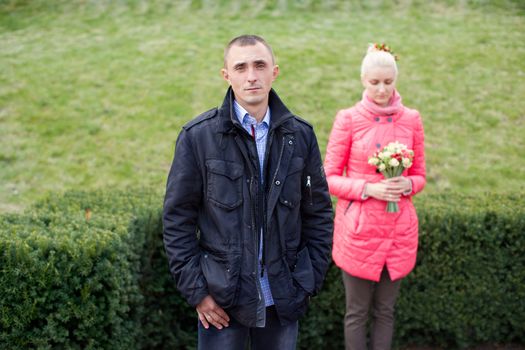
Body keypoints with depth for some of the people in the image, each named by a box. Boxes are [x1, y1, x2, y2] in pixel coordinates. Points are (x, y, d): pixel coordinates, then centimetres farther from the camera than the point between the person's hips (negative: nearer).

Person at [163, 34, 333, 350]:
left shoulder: (301, 135, 1)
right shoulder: (198, 136, -6)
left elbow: (319, 213, 7)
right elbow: (178, 219, -4)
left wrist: (312, 280, 3)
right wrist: (196, 289, -7)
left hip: (284, 299, 2)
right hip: (221, 300, -2)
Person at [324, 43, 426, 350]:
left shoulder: (411, 119, 3)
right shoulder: (348, 119, -4)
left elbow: (420, 176, 10)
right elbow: (329, 178, -3)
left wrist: (407, 185, -12)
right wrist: (368, 189, -17)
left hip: (398, 230, 3)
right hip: (358, 229, -2)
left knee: (385, 311, 12)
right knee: (357, 312, 6)